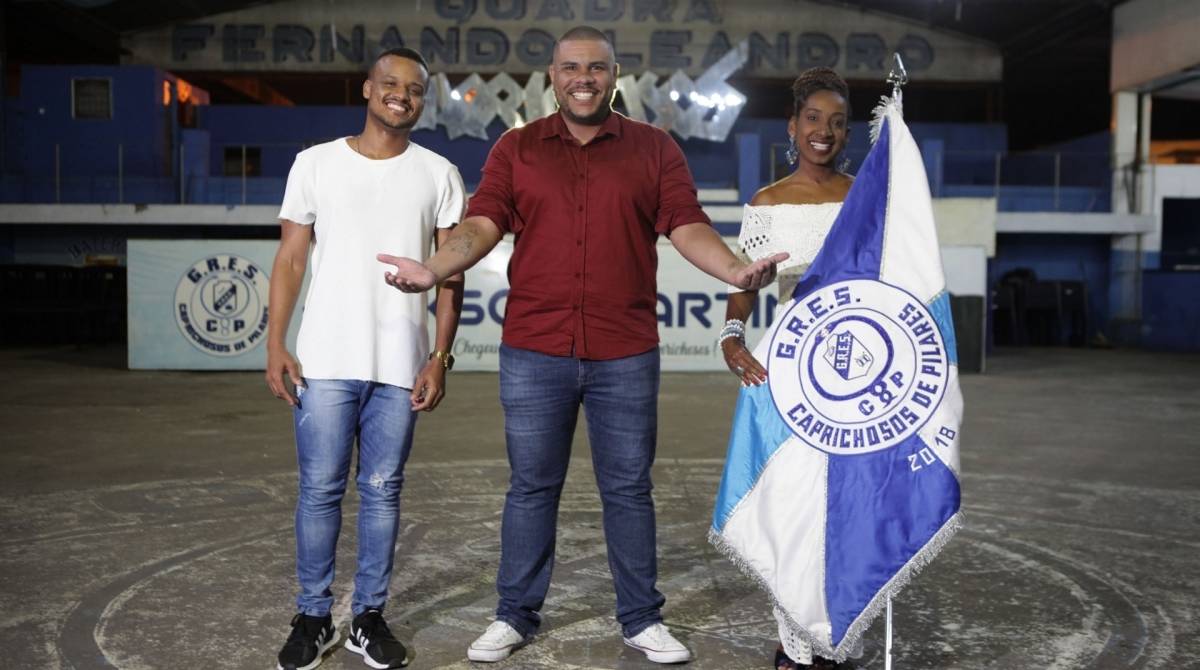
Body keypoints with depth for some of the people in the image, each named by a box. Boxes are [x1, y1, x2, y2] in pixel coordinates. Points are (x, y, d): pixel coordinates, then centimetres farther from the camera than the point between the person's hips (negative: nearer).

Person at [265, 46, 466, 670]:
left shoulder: (439, 175, 6)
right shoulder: (315, 162, 6)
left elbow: (451, 274, 5)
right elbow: (290, 259, 6)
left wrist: (440, 355, -3)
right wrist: (275, 345, -3)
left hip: (400, 363, 1)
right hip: (325, 359, 0)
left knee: (382, 491, 7)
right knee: (319, 490, 3)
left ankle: (370, 617, 19)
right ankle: (312, 618, 17)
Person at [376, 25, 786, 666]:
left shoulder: (655, 149, 7)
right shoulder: (516, 148, 8)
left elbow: (687, 227, -2)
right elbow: (482, 224, -2)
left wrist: (734, 269, -22)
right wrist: (435, 269, -21)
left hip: (625, 354, 0)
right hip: (533, 351, 1)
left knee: (628, 489, 9)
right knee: (531, 487, 10)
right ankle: (515, 616, 24)